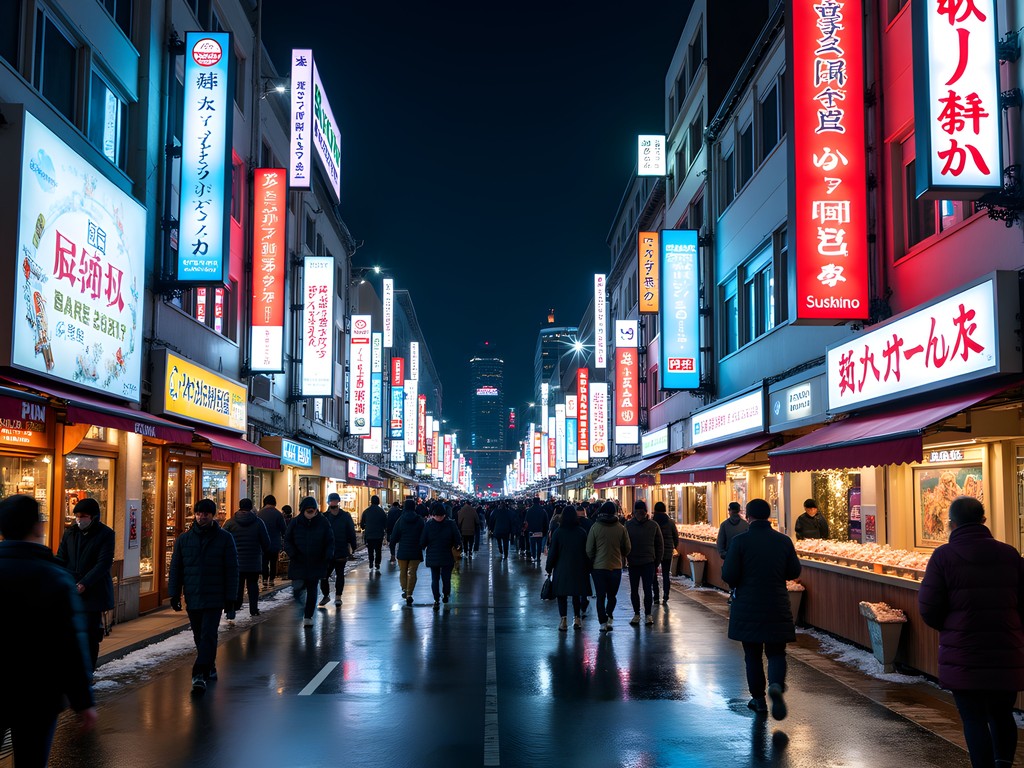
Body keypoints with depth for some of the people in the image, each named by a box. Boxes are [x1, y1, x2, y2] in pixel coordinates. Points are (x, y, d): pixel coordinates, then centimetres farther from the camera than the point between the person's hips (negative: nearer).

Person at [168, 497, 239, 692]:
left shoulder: (224, 538, -2)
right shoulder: (184, 539, 6)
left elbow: (232, 570, -1)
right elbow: (175, 568, 10)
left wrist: (231, 599, -4)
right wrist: (174, 594, 3)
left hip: (214, 598, -4)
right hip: (192, 597, 4)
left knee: (208, 636, -10)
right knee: (199, 637, 11)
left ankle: (200, 674, -13)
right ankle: (209, 669, 25)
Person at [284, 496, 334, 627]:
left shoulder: (323, 522, -2)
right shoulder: (295, 523, -2)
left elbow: (330, 542, 5)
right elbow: (287, 540, 5)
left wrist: (328, 557, -8)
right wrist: (293, 554, -11)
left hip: (316, 564, 0)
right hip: (299, 563, 0)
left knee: (312, 591, 2)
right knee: (298, 588, -6)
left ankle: (308, 616, 16)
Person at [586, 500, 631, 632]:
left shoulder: (595, 527, -8)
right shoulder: (621, 528, -5)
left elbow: (589, 549, -4)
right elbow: (627, 548, 3)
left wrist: (591, 562, 12)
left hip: (598, 566, -1)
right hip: (616, 567, 1)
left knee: (600, 596, 7)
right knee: (612, 595, 16)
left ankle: (603, 622, 3)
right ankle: (608, 615, -1)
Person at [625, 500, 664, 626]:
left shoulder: (653, 525, -1)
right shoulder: (628, 525, -2)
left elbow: (660, 545, 5)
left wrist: (657, 561, 2)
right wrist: (627, 559, -6)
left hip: (648, 563, -1)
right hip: (633, 563, 1)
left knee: (648, 590, 0)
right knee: (634, 590, 8)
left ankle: (648, 614, 10)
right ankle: (636, 614, 19)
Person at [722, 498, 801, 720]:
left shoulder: (740, 541, -11)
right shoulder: (784, 541, -1)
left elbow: (729, 575, -12)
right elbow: (794, 572, 5)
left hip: (747, 608, -1)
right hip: (777, 608, 2)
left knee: (752, 654, 13)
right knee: (776, 652, 10)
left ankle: (759, 699, 18)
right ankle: (776, 685, -17)